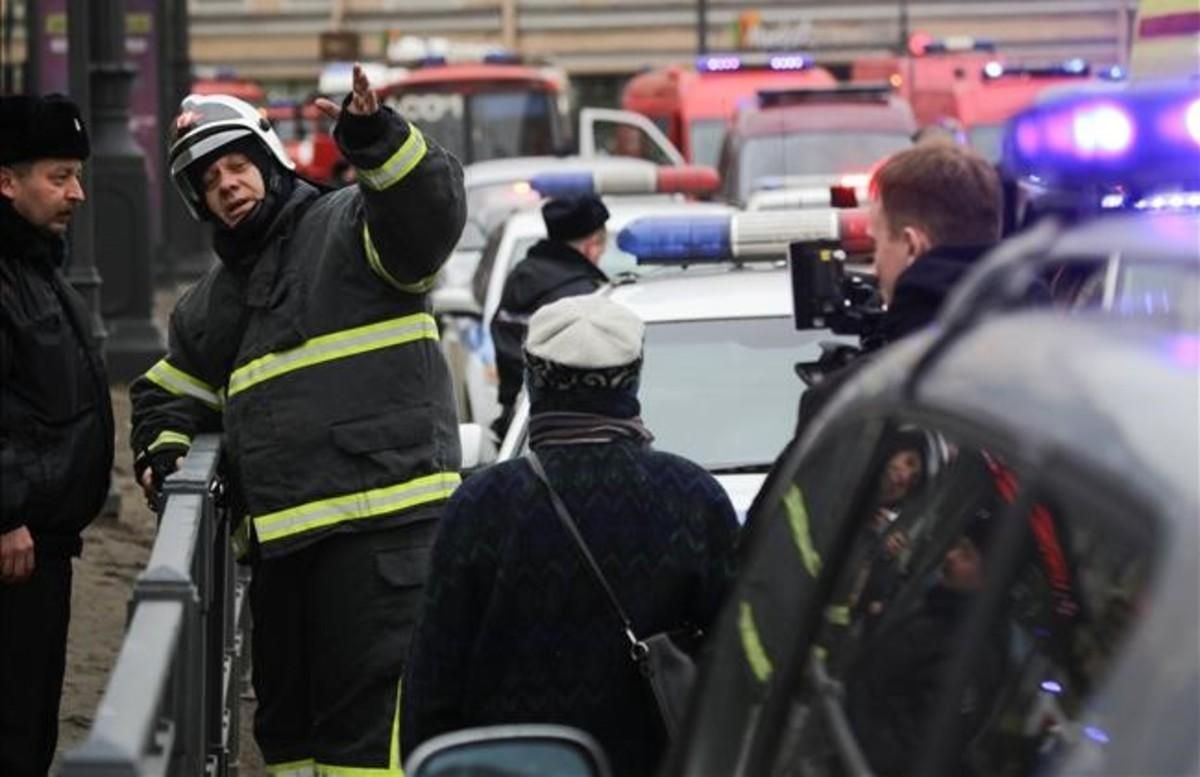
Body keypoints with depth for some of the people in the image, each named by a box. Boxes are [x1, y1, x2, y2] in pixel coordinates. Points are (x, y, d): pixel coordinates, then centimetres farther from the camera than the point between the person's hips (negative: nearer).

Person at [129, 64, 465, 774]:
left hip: (383, 523, -8)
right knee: (287, 717, 14)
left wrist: (379, 141, -35)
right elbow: (171, 391, 34)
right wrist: (165, 443, 12)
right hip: (280, 533, 8)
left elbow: (433, 213, -18)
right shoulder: (214, 302, 25)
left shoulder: (349, 226, 2)